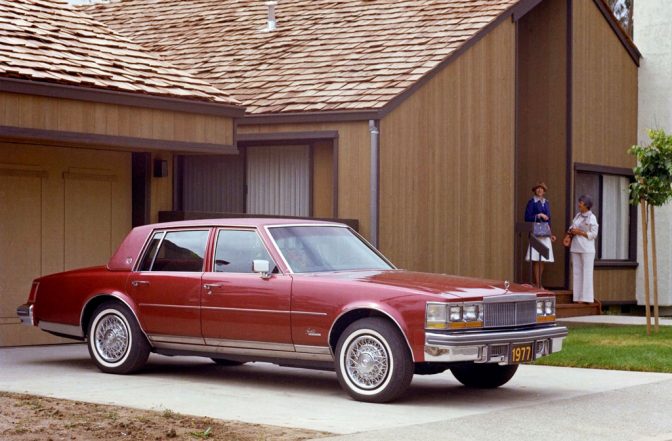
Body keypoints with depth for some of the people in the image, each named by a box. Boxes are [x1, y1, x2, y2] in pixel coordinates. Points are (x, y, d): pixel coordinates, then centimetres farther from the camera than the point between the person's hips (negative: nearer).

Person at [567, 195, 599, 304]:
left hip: (587, 249, -6)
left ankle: (586, 297, -4)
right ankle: (578, 297, 7)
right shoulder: (578, 215, 13)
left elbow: (593, 234, -10)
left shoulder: (592, 217, -6)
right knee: (576, 272, 5)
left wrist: (579, 232, -15)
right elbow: (571, 227, 19)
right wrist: (571, 232, -3)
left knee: (586, 273, -5)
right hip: (576, 248, 6)